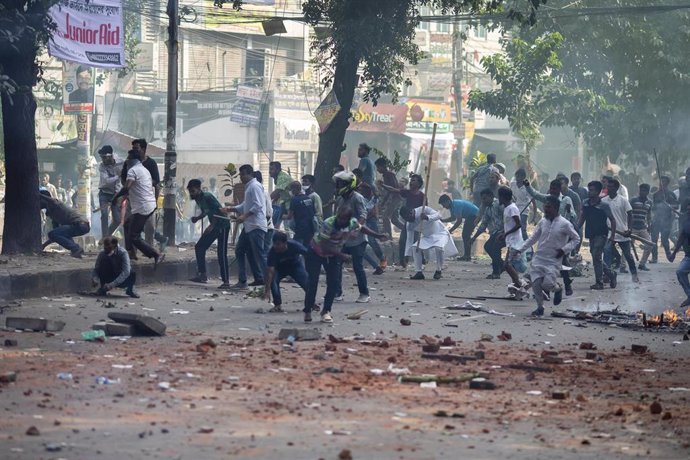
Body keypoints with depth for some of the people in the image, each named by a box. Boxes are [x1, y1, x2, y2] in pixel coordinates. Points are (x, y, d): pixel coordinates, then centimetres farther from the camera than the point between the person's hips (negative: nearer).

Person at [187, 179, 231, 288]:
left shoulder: (207, 197, -20)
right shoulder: (198, 199, 6)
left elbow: (219, 211, -25)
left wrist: (211, 225, -26)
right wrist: (197, 218, 3)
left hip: (222, 225, -10)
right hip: (213, 226, 10)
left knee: (221, 253, -12)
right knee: (199, 247, 7)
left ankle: (226, 281, -11)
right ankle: (202, 275, 10)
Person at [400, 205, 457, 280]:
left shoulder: (423, 210, -23)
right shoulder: (410, 224, -5)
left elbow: (438, 215, -34)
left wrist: (427, 217, -50)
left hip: (440, 233, -6)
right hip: (427, 237, 6)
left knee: (439, 247, -35)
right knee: (414, 248, -17)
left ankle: (439, 271, -14)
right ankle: (418, 272, -10)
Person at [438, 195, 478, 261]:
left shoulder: (456, 205, -26)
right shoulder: (452, 206, 5)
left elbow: (459, 221, -27)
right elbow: (453, 218, 18)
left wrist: (450, 230, -23)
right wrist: (442, 220, 6)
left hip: (474, 215, -10)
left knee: (466, 235, -12)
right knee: (466, 235, 12)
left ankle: (467, 255, -12)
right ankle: (467, 255, 16)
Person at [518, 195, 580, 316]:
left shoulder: (565, 224, -8)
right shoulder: (542, 222, 5)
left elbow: (576, 239, 0)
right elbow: (533, 238, 13)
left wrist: (564, 249, -12)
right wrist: (521, 249, 6)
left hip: (553, 261, -4)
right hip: (538, 259, 4)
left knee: (547, 284, -17)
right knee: (536, 283, -7)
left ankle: (558, 288, 19)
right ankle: (540, 307, 13)